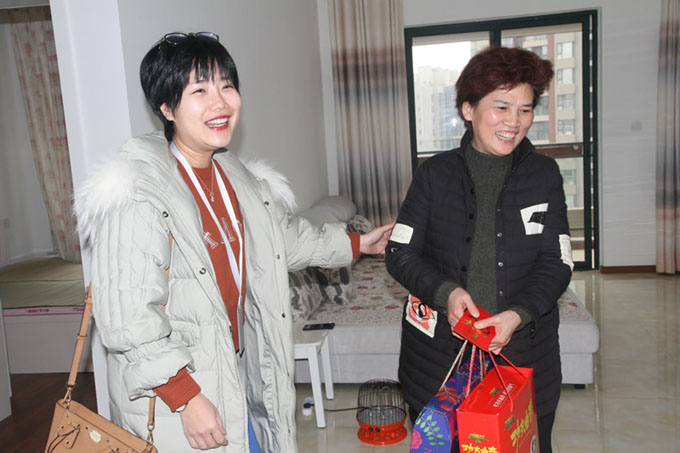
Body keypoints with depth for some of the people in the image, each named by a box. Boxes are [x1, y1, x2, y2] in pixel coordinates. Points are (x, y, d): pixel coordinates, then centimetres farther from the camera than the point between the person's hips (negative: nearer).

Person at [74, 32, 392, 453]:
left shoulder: (235, 176, 5)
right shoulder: (136, 195, -23)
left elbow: (284, 235, 21)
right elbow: (128, 319, -25)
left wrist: (355, 243, 26)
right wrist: (188, 398, -24)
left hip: (240, 371, 8)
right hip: (172, 397, -7)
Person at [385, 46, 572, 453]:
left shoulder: (544, 174, 0)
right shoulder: (437, 173, -2)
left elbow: (557, 263, -2)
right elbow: (400, 253, -2)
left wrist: (518, 314, -18)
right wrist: (445, 292, -18)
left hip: (524, 356, 1)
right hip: (439, 357, 0)